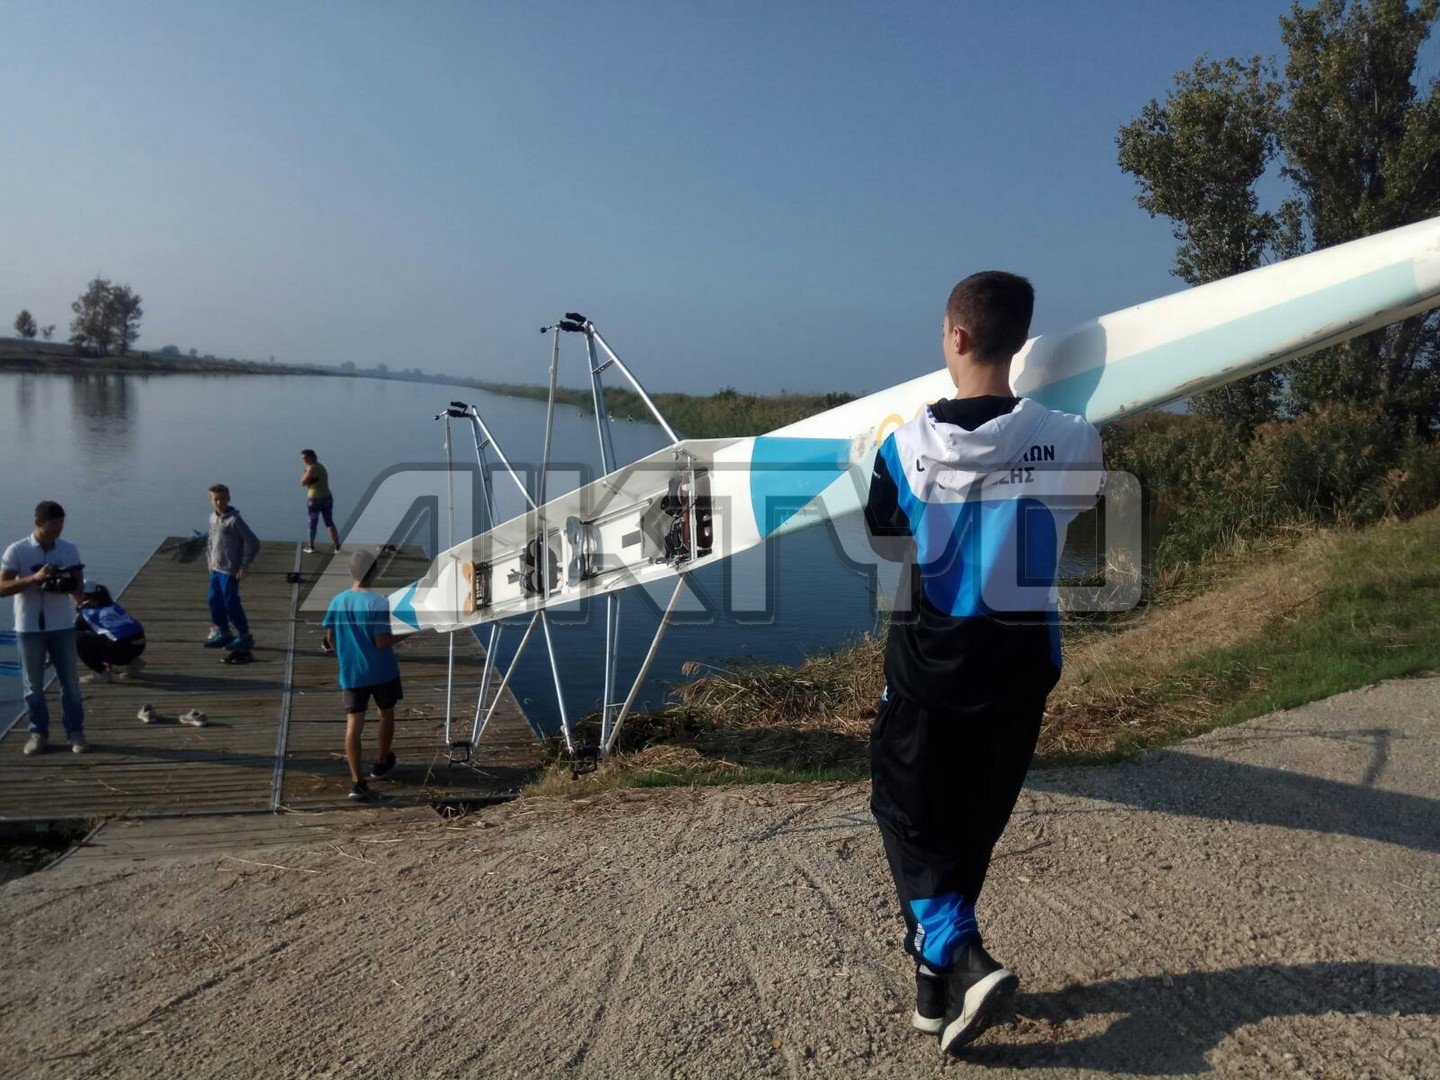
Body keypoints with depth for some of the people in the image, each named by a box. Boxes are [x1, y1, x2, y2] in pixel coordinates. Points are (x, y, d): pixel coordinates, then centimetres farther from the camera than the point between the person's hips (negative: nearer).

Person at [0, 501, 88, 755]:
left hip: (62, 626, 2)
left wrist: (71, 584, -16)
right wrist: (34, 578, -24)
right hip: (29, 627, -2)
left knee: (70, 681, 4)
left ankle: (75, 732, 13)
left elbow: (80, 588, 7)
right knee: (33, 684, 8)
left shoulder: (69, 550, 2)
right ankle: (38, 733, 19)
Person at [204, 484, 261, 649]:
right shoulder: (213, 518, 7)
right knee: (215, 601, 11)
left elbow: (253, 542, -17)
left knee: (231, 603, -5)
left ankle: (244, 636, 6)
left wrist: (245, 564, -15)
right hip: (216, 568, 8)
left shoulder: (234, 519, -16)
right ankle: (223, 633, 24)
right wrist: (209, 556, 17)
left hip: (230, 570, -8)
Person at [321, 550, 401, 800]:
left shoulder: (337, 601, -2)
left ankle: (356, 781, -4)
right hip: (382, 672, -3)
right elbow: (382, 642, -20)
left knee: (353, 724, 1)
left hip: (350, 674, 3)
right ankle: (381, 763, 35)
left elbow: (330, 638, 5)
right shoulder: (379, 603, -18)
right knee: (386, 716, 20)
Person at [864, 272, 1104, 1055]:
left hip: (929, 658, -2)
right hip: (1020, 660, 2)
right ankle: (935, 985, 30)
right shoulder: (1070, 439, -11)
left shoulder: (907, 443, -12)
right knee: (973, 823, 17)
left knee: (908, 814, 14)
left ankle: (963, 963, -6)